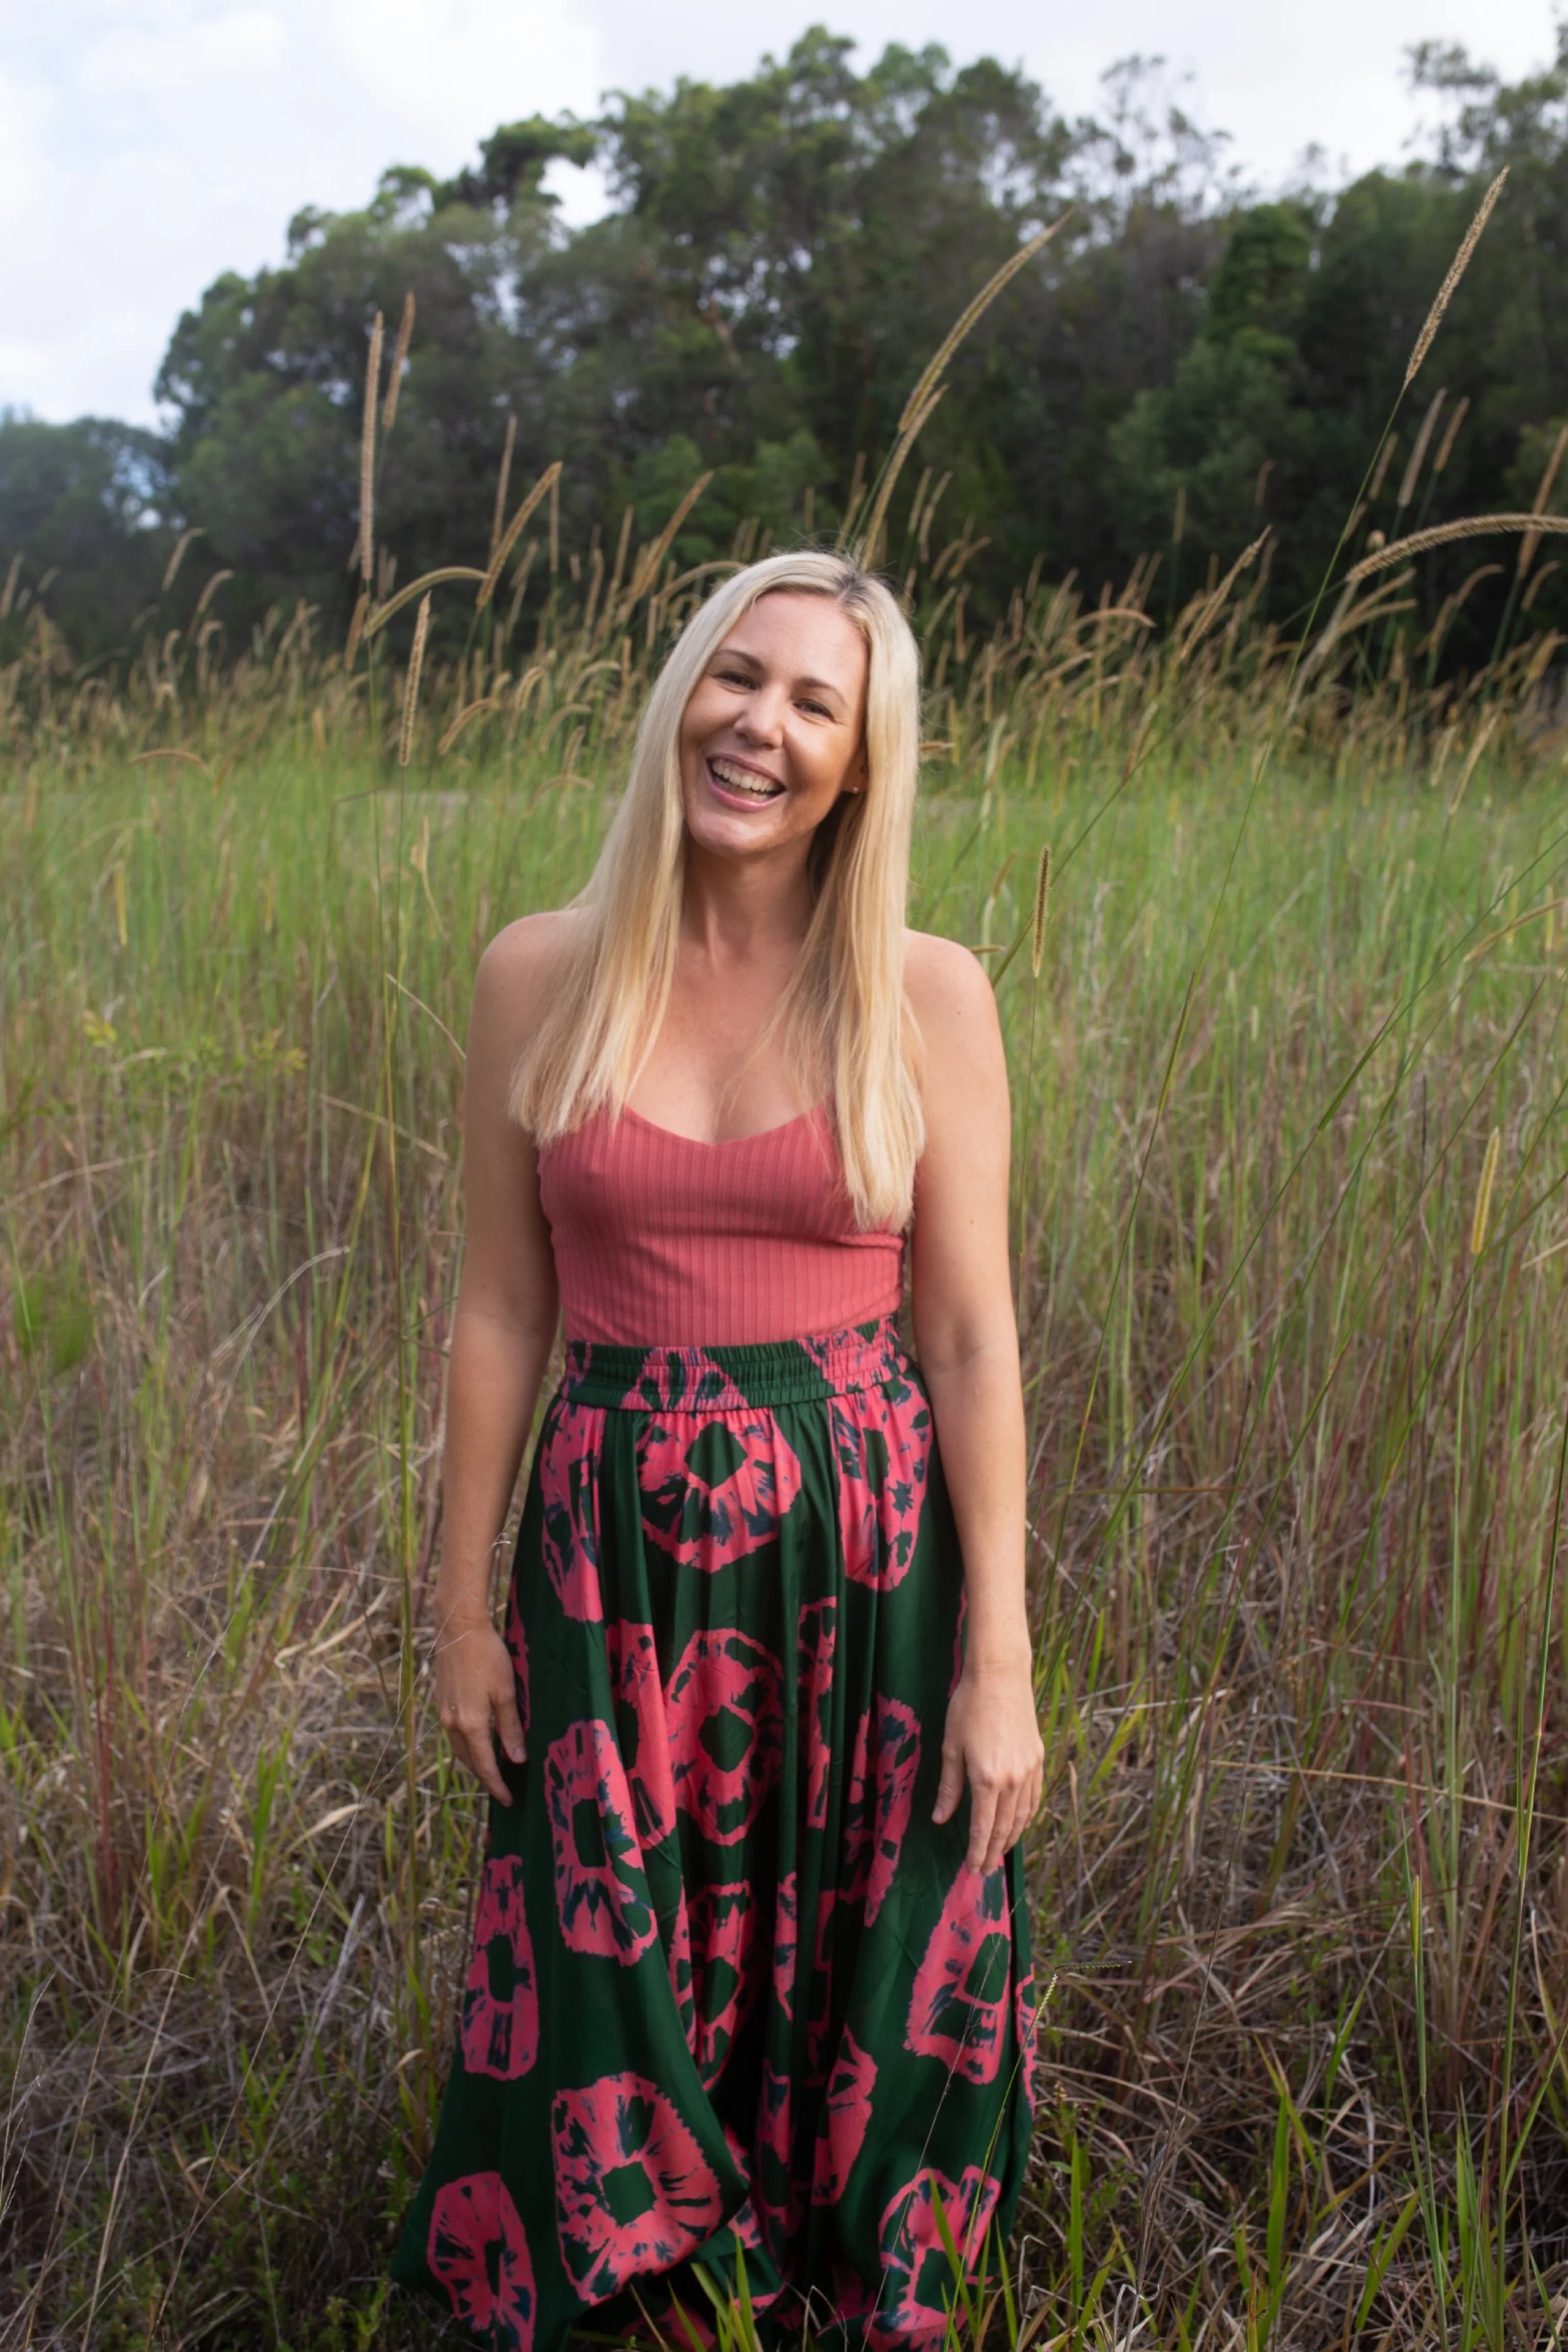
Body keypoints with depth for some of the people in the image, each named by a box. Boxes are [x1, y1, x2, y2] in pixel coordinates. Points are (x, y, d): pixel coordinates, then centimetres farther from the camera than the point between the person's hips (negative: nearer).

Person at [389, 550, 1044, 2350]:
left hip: (864, 1543, -1)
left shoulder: (928, 996, -4)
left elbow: (971, 1335, -4)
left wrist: (1000, 1658, -6)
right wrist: (462, 1607, 4)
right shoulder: (538, 977, -1)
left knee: (862, 1992, 12)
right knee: (625, 1993, 12)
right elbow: (499, 1311, 3)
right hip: (617, 1549, 1)